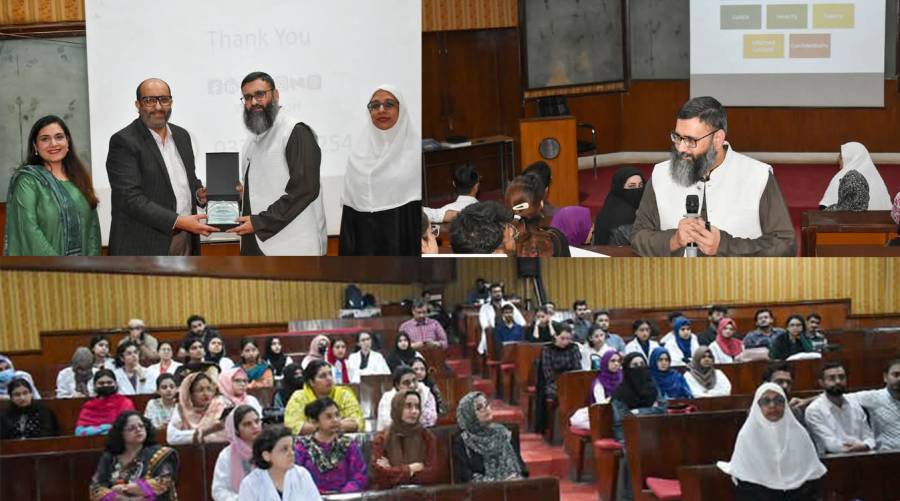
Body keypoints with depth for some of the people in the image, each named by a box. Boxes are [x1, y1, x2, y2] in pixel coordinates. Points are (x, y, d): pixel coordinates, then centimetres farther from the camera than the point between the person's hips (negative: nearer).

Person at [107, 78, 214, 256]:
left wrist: (199, 193, 1)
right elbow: (131, 199, -17)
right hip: (145, 247, -7)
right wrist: (178, 221, -24)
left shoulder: (181, 135, 13)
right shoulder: (123, 142, -9)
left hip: (185, 241, 7)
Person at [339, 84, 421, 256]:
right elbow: (350, 206, 9)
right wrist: (347, 254, 3)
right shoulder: (359, 151, 10)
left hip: (407, 244, -3)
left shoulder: (417, 147, 1)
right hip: (366, 245, 3)